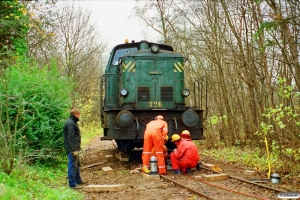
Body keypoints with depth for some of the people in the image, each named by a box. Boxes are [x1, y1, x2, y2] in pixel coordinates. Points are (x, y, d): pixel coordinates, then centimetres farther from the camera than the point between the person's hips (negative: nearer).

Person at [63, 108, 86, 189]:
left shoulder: (72, 122, 15)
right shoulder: (70, 123, -18)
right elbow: (71, 138, -22)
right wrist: (74, 149, -23)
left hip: (74, 148, 11)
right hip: (72, 149, -11)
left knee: (77, 164, 20)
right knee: (72, 165, -5)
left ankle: (78, 180, 31)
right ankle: (72, 184, 0)